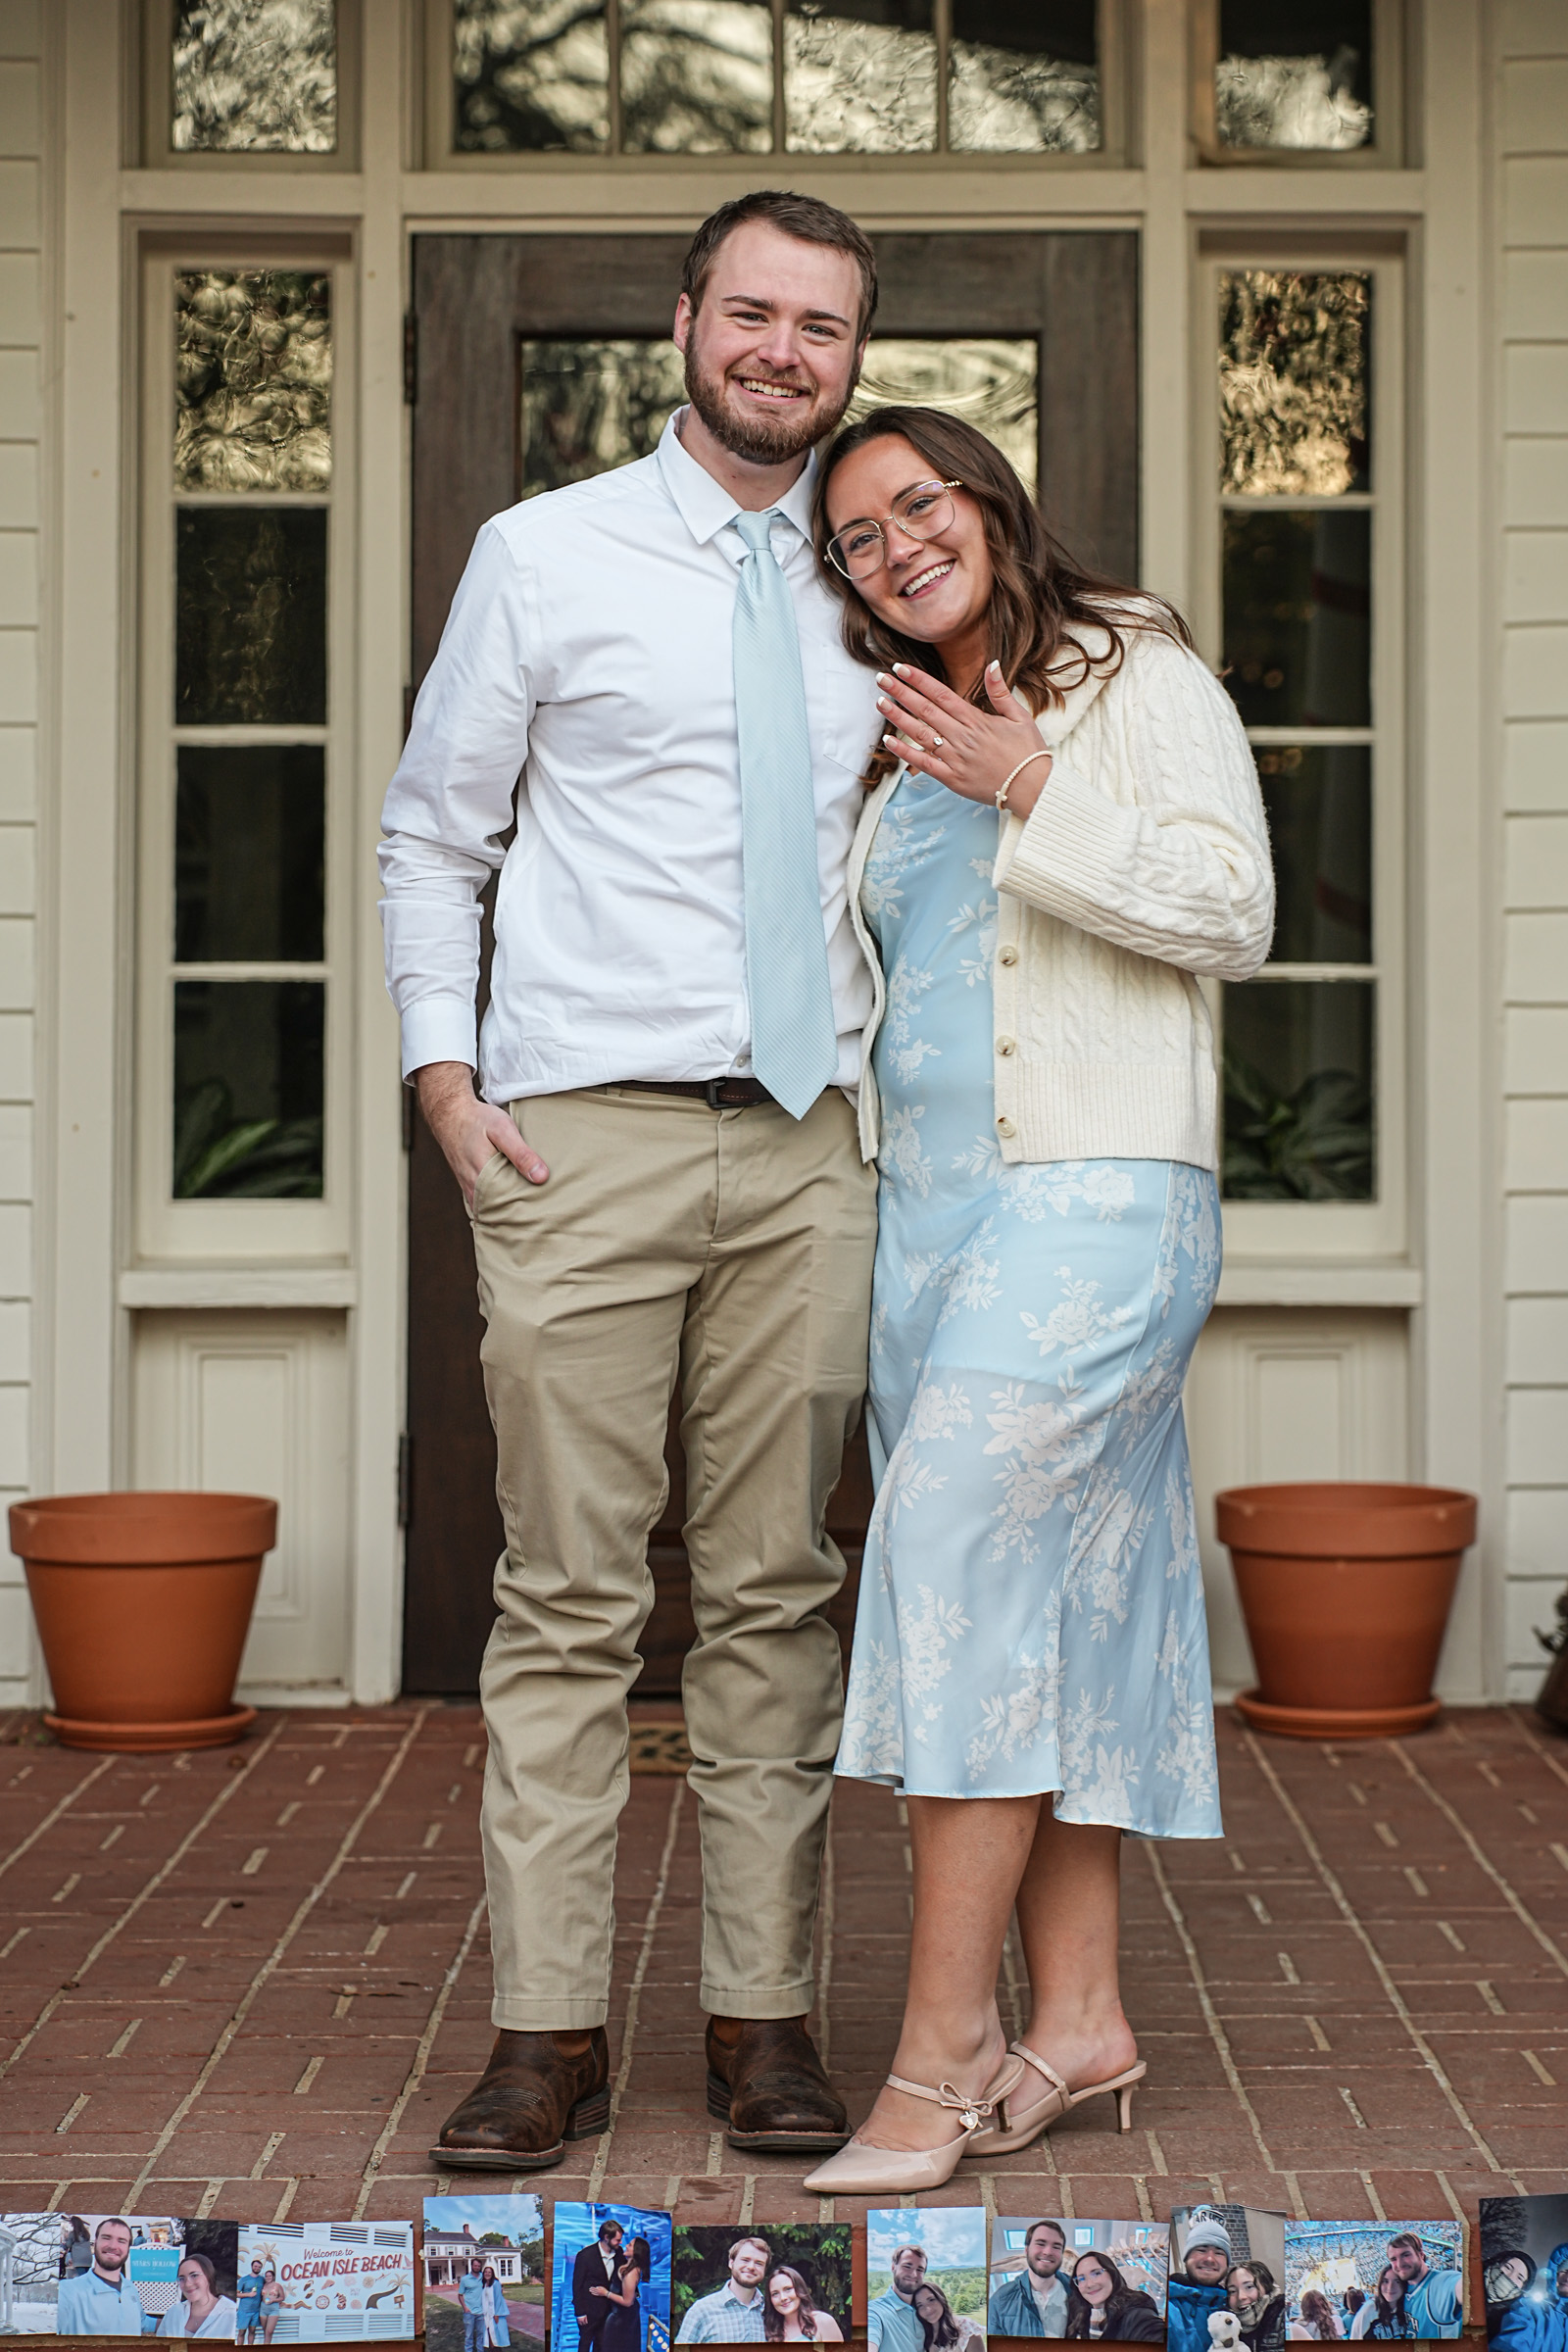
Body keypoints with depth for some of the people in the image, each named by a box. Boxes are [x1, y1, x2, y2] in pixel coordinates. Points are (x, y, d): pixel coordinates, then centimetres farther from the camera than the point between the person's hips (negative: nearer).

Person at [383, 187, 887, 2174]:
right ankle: (546, 2033, 3)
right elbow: (431, 835, 10)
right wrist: (443, 1073, -1)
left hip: (810, 1139, 3)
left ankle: (764, 2017, 11)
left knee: (777, 1594, 4)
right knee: (568, 1596, -2)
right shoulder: (546, 555, 6)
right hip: (585, 1132, -3)